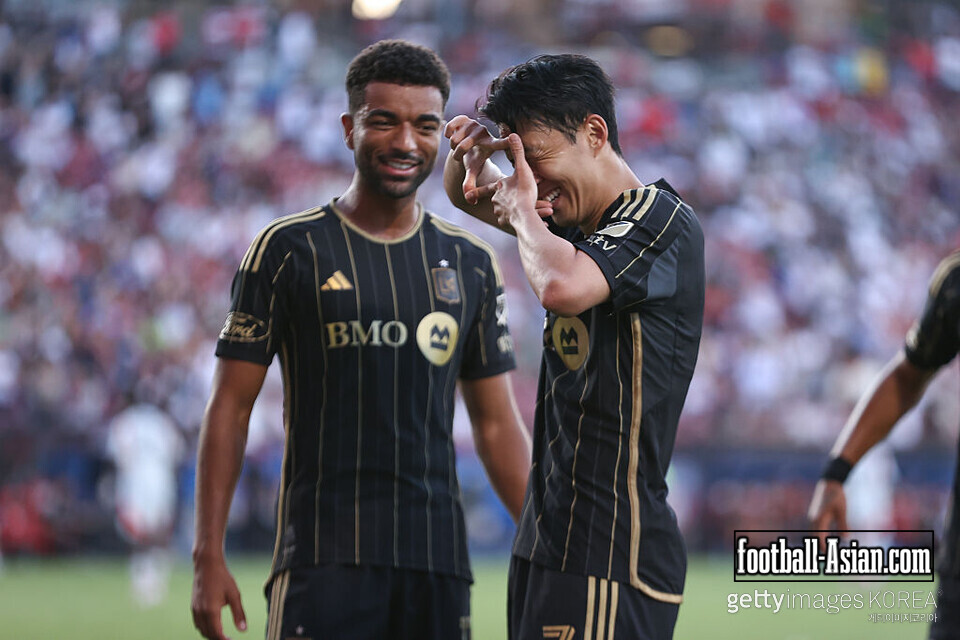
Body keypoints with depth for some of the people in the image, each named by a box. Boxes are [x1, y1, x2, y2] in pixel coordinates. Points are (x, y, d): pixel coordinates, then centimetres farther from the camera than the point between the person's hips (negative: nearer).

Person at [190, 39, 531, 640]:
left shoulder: (470, 263, 12)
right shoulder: (290, 248, 1)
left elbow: (498, 424, 15)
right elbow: (231, 406, 1)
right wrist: (209, 555, -6)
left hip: (440, 556, 4)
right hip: (324, 558, -4)